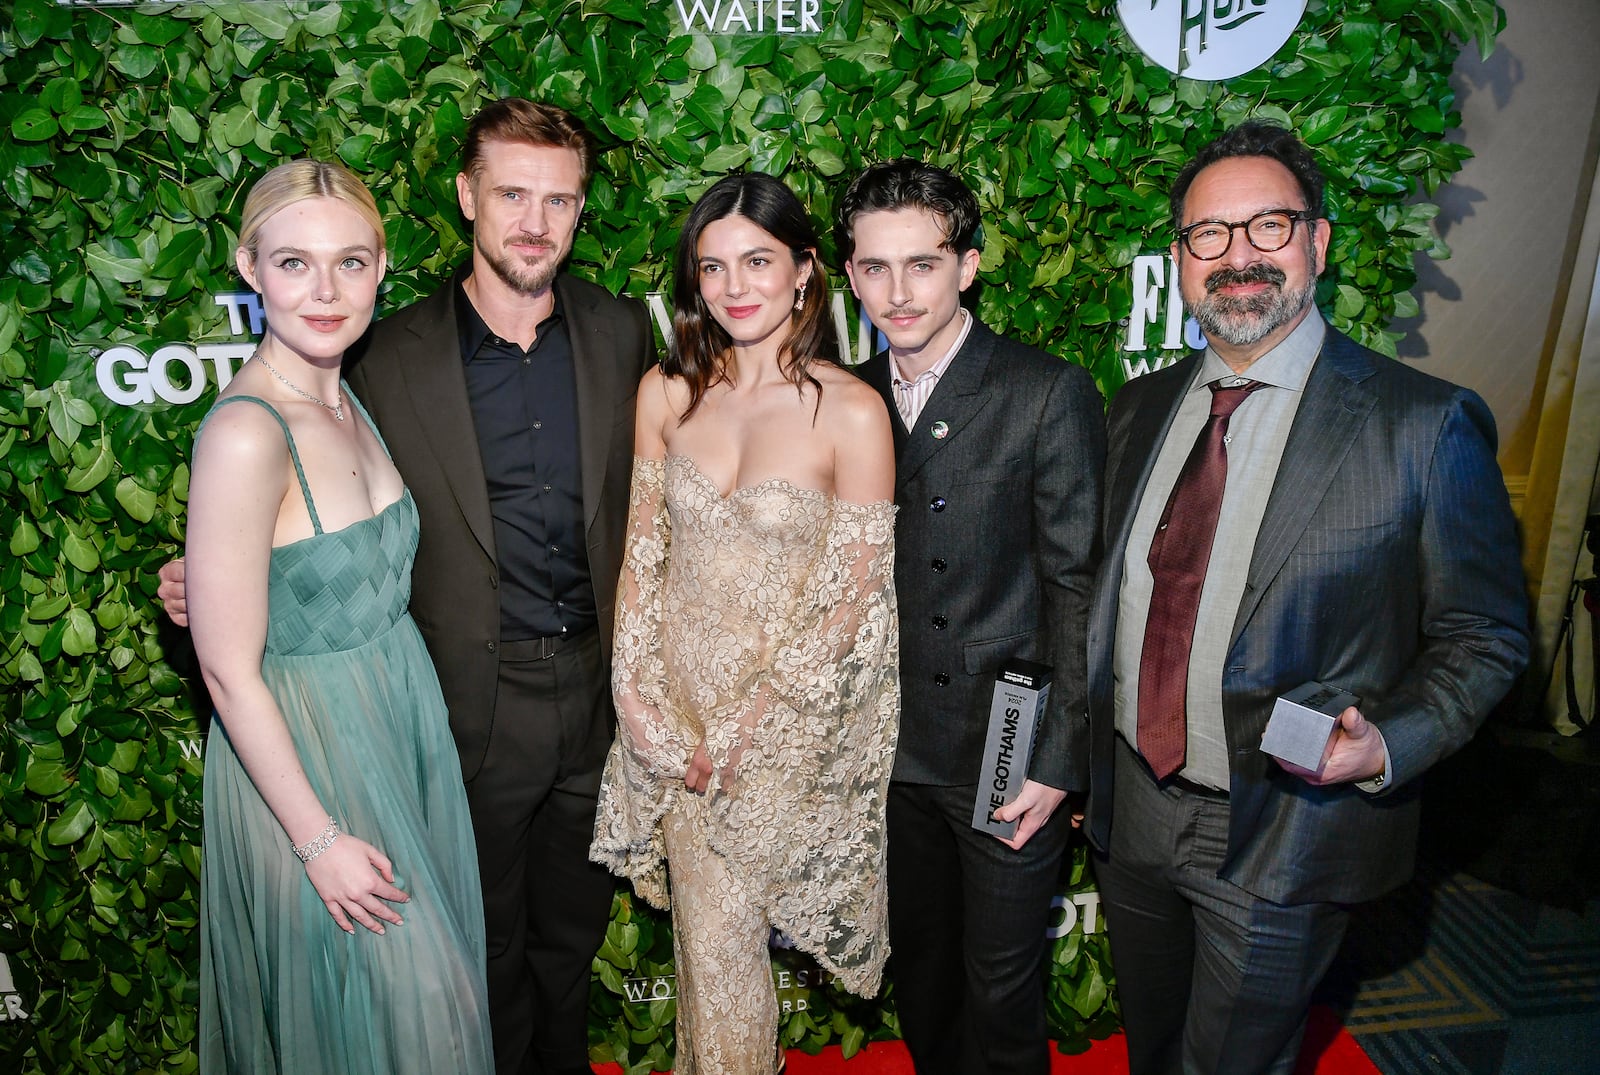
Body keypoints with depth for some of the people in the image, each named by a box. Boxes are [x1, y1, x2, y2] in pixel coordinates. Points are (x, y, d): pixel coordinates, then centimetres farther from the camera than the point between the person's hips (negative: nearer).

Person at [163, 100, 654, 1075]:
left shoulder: (623, 333, -1)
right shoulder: (392, 358, -8)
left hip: (598, 683, 3)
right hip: (477, 696, -2)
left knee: (575, 923, 22)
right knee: (489, 935, 18)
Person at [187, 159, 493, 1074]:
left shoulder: (351, 400, 0)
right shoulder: (246, 434, -24)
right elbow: (229, 671, -21)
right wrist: (319, 837, -17)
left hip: (403, 715, 7)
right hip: (304, 752, -7)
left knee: (434, 976, 24)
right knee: (378, 1000, 13)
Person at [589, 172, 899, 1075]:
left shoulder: (852, 412, -14)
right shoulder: (667, 391, -2)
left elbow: (855, 594, -12)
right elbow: (643, 548, 4)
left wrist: (748, 722, -12)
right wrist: (636, 688, -4)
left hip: (786, 710, -3)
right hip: (674, 701, 4)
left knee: (723, 934, 8)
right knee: (703, 923, 19)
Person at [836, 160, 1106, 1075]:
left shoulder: (1050, 394, -12)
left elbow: (1079, 586, -11)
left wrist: (1059, 760, -13)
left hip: (1010, 757, -4)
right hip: (894, 752, 5)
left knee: (1001, 991, 13)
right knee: (918, 972, 23)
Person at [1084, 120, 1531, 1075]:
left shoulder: (1428, 425, -13)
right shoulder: (1141, 408, 2)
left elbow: (1482, 637, -6)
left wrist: (1387, 745, -23)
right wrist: (1078, 761, 6)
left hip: (1288, 829, -5)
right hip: (1131, 809, 5)